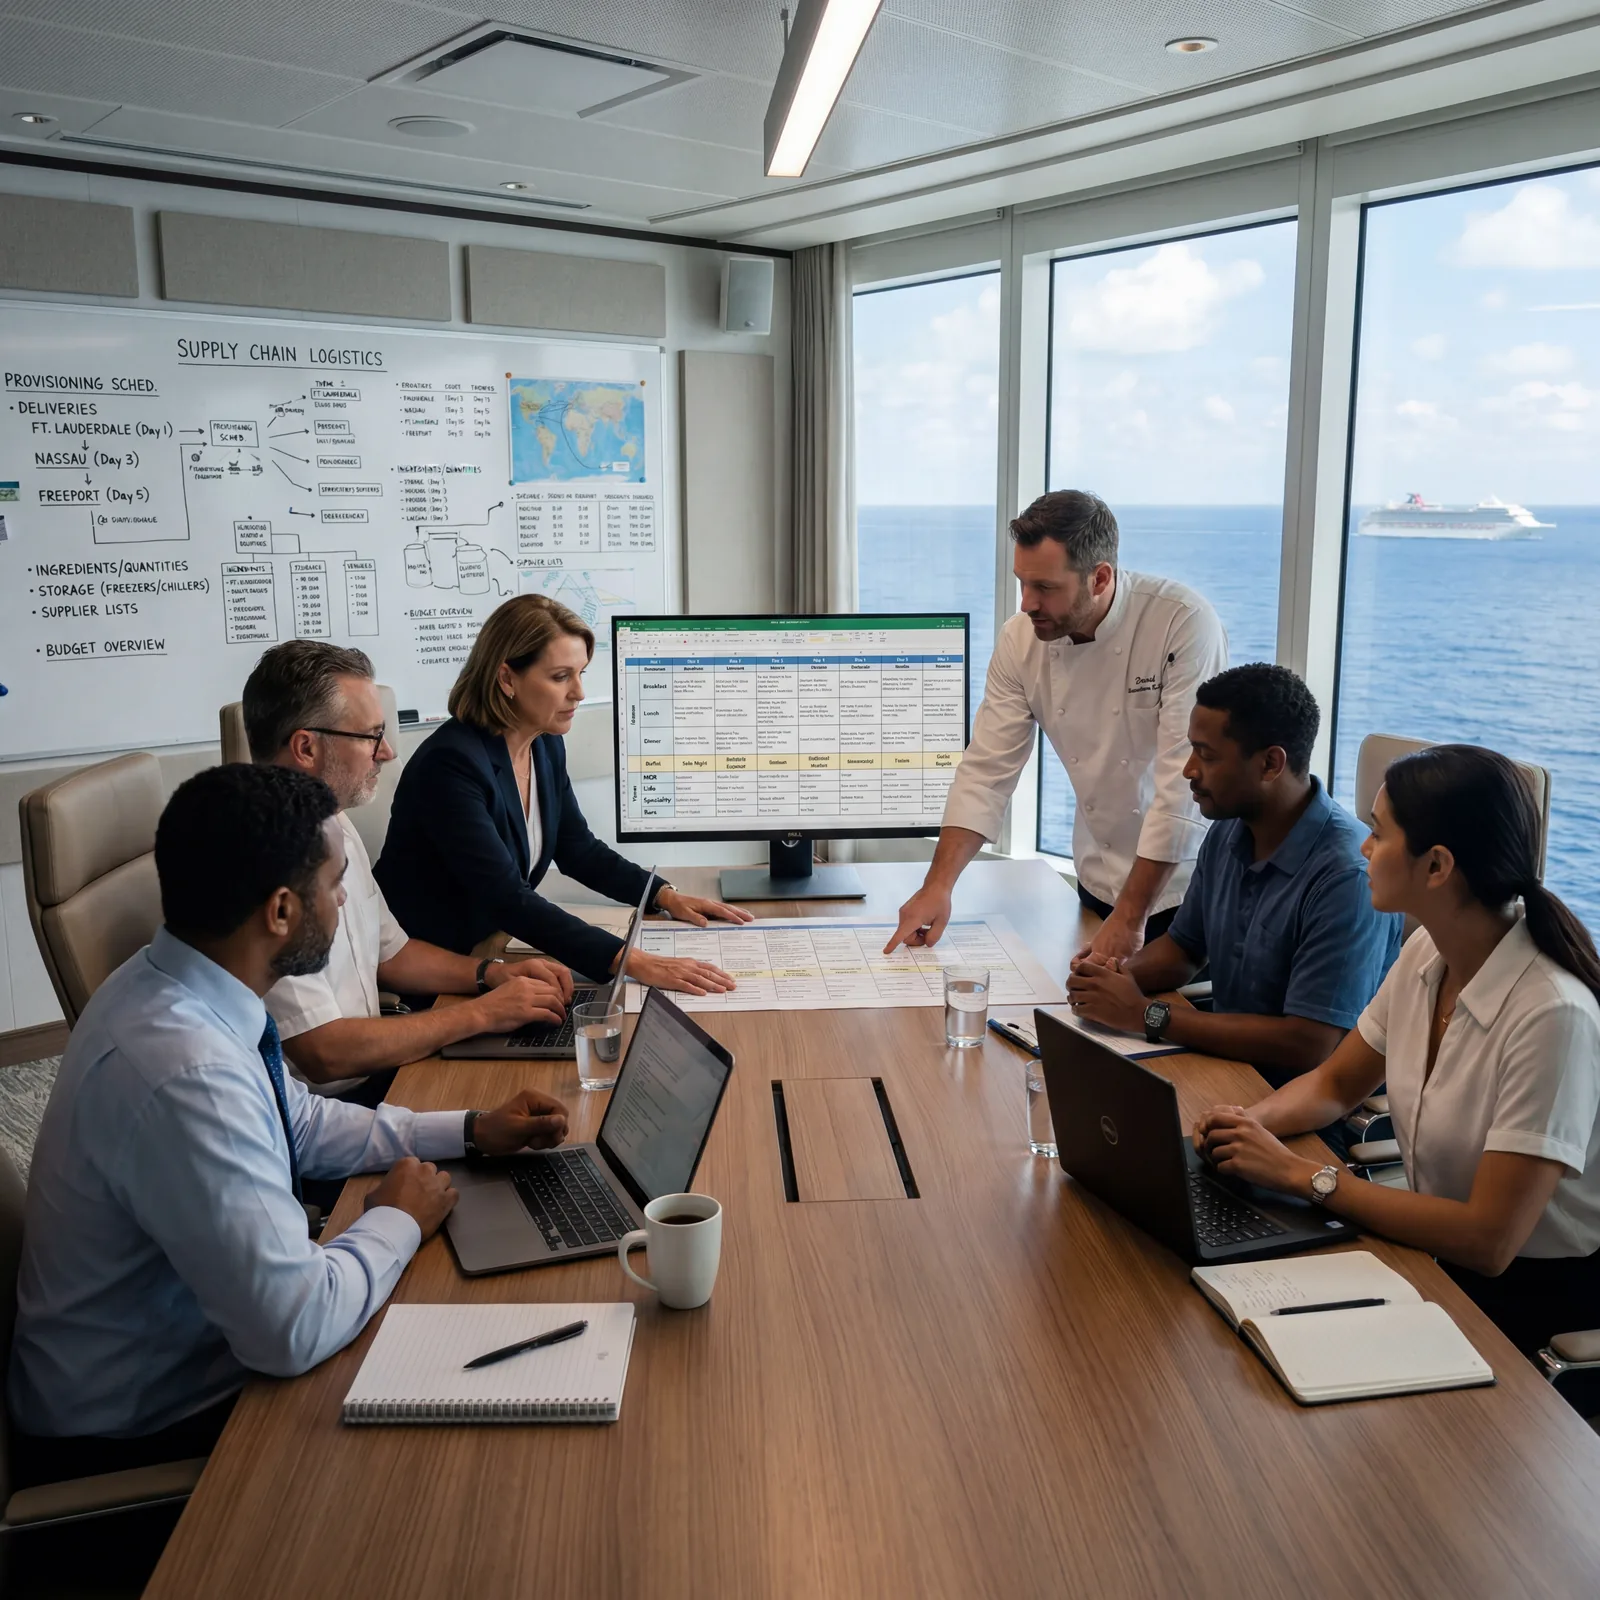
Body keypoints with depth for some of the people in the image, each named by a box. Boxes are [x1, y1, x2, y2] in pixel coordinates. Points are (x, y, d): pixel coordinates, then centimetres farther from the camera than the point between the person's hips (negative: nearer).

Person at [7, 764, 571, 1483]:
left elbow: (302, 1123, 12)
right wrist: (398, 1221, -15)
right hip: (140, 1433, -8)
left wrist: (473, 1129, 5)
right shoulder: (185, 1074, -35)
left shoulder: (162, 983, -5)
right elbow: (293, 1331, -33)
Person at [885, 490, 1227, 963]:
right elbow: (987, 769, -7)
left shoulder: (1184, 625, -25)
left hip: (1189, 882, -4)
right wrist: (938, 885, -17)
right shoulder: (1021, 639, -9)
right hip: (1101, 882, 4)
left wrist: (1130, 917, -24)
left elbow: (1184, 783, -26)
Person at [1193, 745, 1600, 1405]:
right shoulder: (1426, 954, -4)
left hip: (1539, 1297, -6)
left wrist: (1301, 1173, -26)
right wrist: (1248, 1123, -11)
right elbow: (1333, 1085, 10)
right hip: (1440, 1255, 7)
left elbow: (1488, 1238, -28)